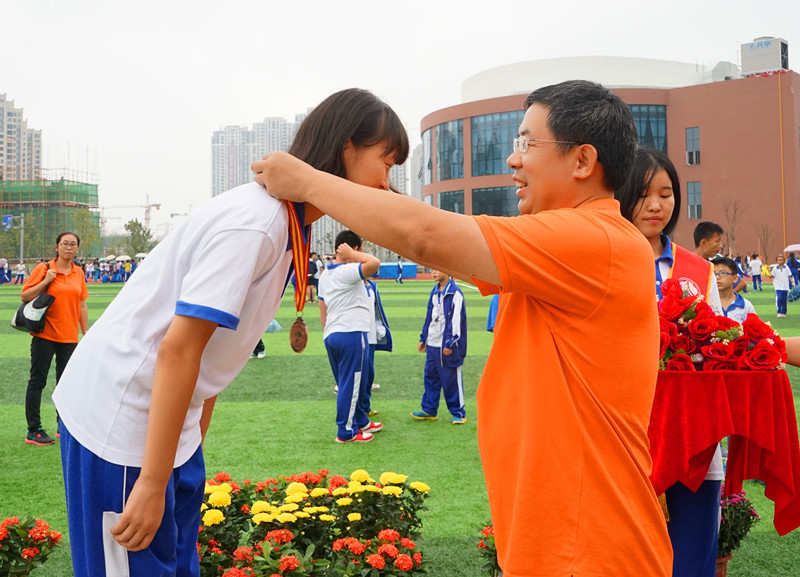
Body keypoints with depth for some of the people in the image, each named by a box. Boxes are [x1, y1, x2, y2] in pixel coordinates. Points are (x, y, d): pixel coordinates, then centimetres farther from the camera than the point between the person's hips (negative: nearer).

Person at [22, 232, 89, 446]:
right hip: (44, 334, -4)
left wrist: (86, 334, 12)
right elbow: (24, 296, -6)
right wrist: (46, 281, -18)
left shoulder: (78, 273, 8)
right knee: (37, 381, 0)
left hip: (69, 336, 4)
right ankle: (33, 431, 5)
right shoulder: (44, 269, -5)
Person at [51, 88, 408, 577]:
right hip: (119, 419, -9)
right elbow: (177, 349, -25)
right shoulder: (255, 221, -23)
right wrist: (153, 484, -23)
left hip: (167, 415, 9)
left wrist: (197, 433, 16)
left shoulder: (287, 221, 7)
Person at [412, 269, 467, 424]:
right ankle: (429, 410, 22)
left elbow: (456, 319, -15)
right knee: (430, 376, 12)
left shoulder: (455, 293, -11)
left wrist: (450, 343, -18)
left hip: (447, 345, -8)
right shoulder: (435, 291, 14)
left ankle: (458, 413, 10)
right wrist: (423, 338, 19)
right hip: (432, 344, 8)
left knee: (451, 379, -1)